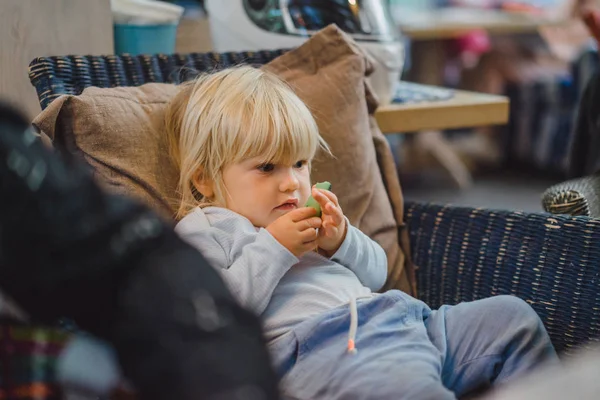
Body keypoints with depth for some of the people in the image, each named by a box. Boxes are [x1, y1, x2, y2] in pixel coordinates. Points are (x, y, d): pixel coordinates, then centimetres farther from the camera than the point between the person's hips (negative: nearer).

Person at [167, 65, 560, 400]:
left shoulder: (303, 219, 31)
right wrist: (273, 249, -9)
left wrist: (341, 241, 7)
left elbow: (376, 274, 29)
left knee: (512, 318, 4)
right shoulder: (203, 229, 9)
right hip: (322, 348, -8)